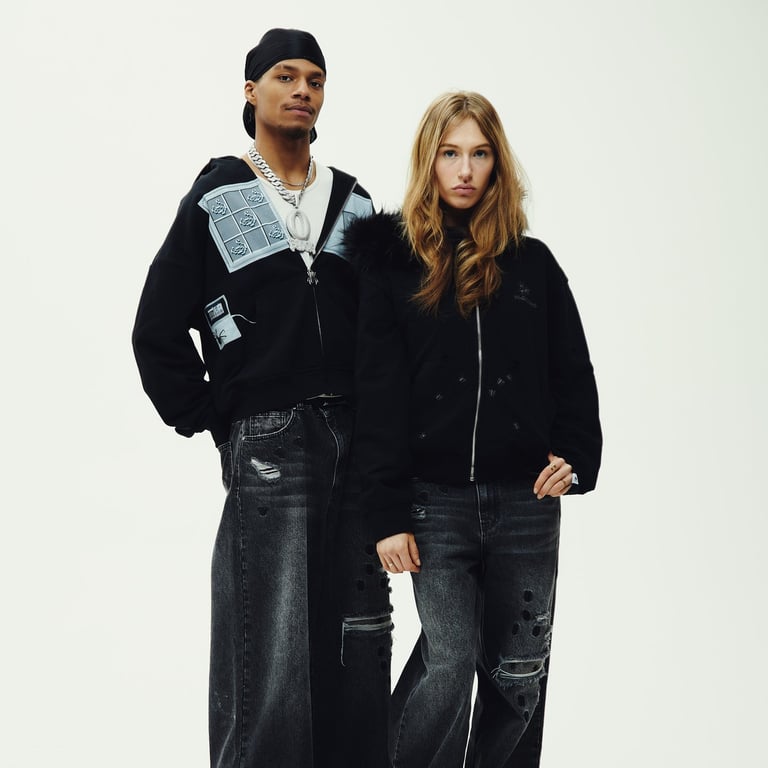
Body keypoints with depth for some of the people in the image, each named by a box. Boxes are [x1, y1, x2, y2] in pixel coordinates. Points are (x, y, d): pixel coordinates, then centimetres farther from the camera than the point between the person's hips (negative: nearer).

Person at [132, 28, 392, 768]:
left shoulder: (353, 202, 14)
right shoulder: (215, 202, 3)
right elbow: (158, 333, 1)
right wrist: (215, 424, -2)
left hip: (358, 441, 5)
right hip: (268, 446, -4)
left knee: (359, 642, 7)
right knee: (273, 655, -6)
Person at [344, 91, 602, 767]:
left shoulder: (532, 263, 10)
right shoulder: (393, 261, 2)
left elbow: (573, 375, 12)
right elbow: (379, 395, -2)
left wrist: (575, 458, -5)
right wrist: (388, 513, -8)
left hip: (527, 500, 3)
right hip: (436, 500, -3)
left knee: (518, 676, 8)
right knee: (449, 664, -8)